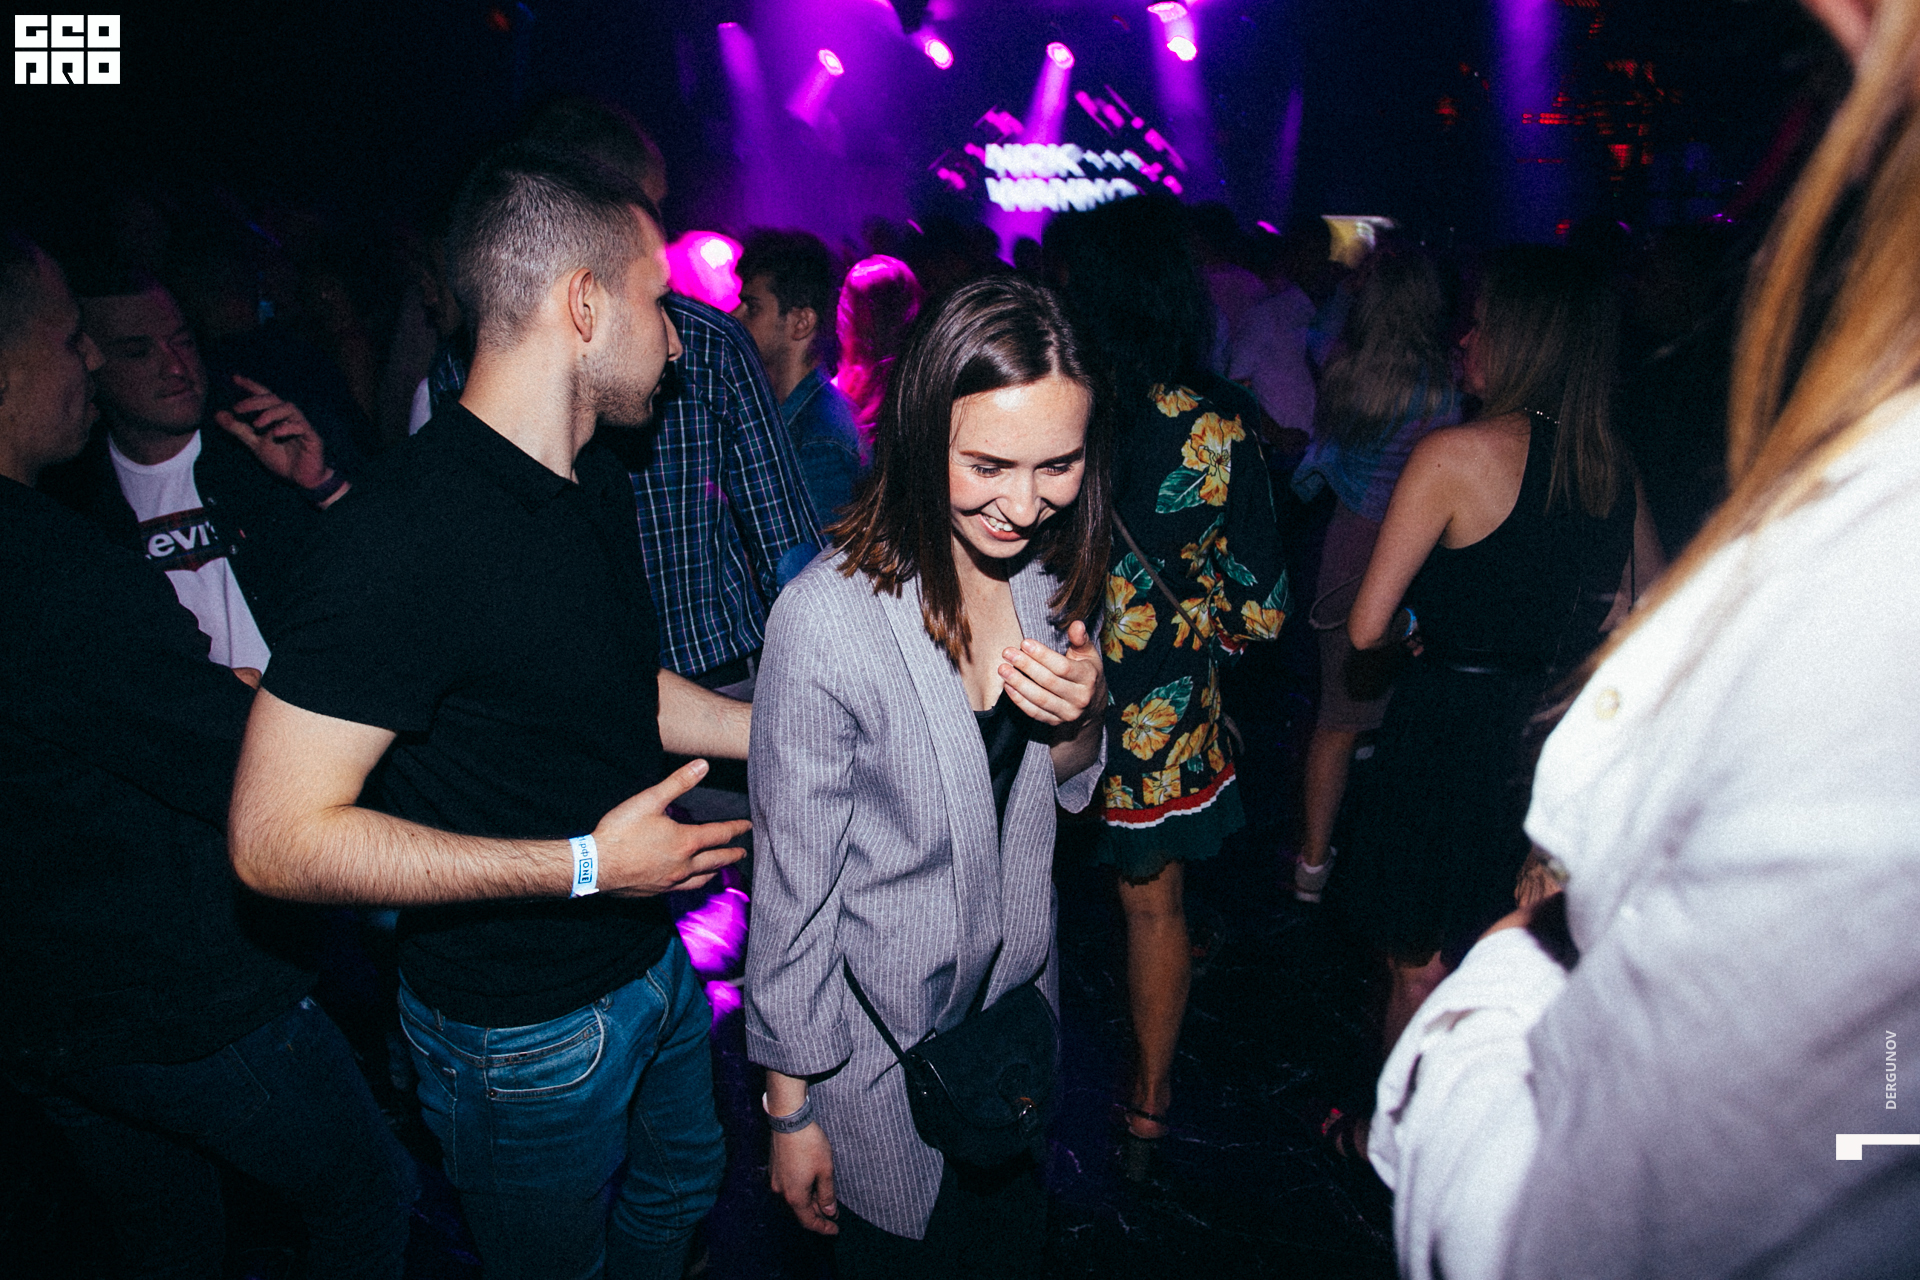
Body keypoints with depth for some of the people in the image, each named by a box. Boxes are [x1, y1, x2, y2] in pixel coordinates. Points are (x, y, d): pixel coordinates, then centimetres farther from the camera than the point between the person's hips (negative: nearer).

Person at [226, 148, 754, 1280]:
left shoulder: (598, 485, 1)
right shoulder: (405, 535, -30)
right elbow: (279, 835, -29)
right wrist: (584, 865, -28)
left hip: (652, 963, 8)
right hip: (525, 1033, -8)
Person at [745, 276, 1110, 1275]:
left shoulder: (1047, 576, -8)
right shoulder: (826, 620, -28)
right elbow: (791, 886, -19)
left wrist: (1078, 718, -18)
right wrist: (790, 1111, -10)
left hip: (1020, 1001, 6)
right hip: (882, 1050, -5)